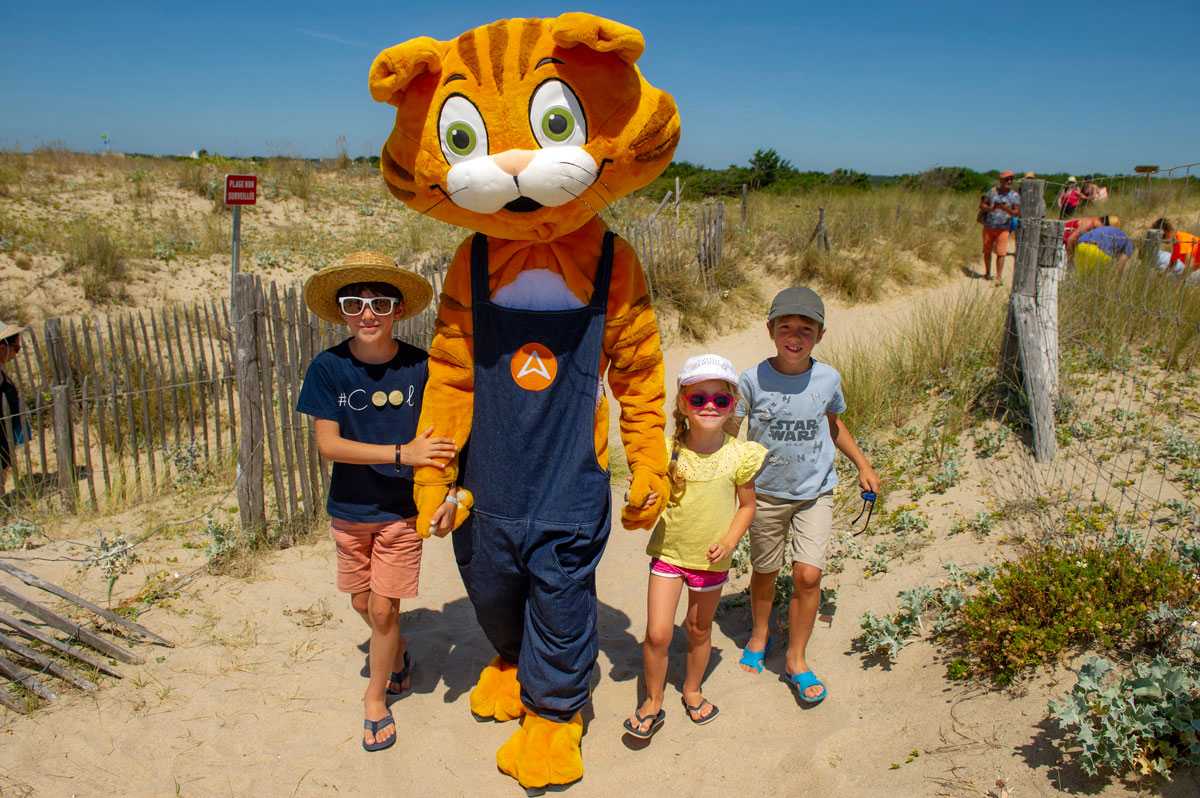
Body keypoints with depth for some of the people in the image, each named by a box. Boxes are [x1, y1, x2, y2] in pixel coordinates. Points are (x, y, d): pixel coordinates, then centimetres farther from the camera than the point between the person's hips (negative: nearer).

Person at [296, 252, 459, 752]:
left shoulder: (419, 366, -13)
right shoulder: (328, 368, -12)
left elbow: (442, 437, -4)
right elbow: (328, 445, -17)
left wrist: (449, 492, -14)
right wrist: (401, 454, -25)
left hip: (403, 509, -2)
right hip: (349, 509, 2)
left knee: (383, 608, 1)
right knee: (362, 603, 17)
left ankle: (376, 697, 27)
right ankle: (399, 653, 48)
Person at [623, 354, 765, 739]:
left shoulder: (739, 455, -11)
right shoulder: (668, 451, -12)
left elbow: (747, 505, 2)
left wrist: (730, 541, -12)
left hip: (712, 559, 1)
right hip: (668, 553, -1)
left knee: (699, 629, 18)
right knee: (657, 634, -5)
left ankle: (692, 690, 44)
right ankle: (653, 702, 19)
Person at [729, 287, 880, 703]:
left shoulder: (828, 378, -6)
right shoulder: (752, 380, -14)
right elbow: (726, 433, -8)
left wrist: (862, 465, 19)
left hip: (816, 492, 1)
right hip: (766, 493, -1)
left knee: (808, 574, -9)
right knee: (765, 572, 15)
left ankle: (796, 660, 12)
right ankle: (759, 635, 44)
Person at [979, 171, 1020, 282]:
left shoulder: (1015, 196, 1)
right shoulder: (993, 191, 7)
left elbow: (1016, 212, -5)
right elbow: (982, 205, 5)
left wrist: (1005, 208, -25)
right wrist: (991, 208, -16)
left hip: (1003, 228, -2)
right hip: (988, 226, 3)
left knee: (1000, 253, -10)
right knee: (987, 251, 9)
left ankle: (998, 277, -8)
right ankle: (987, 274, 24)